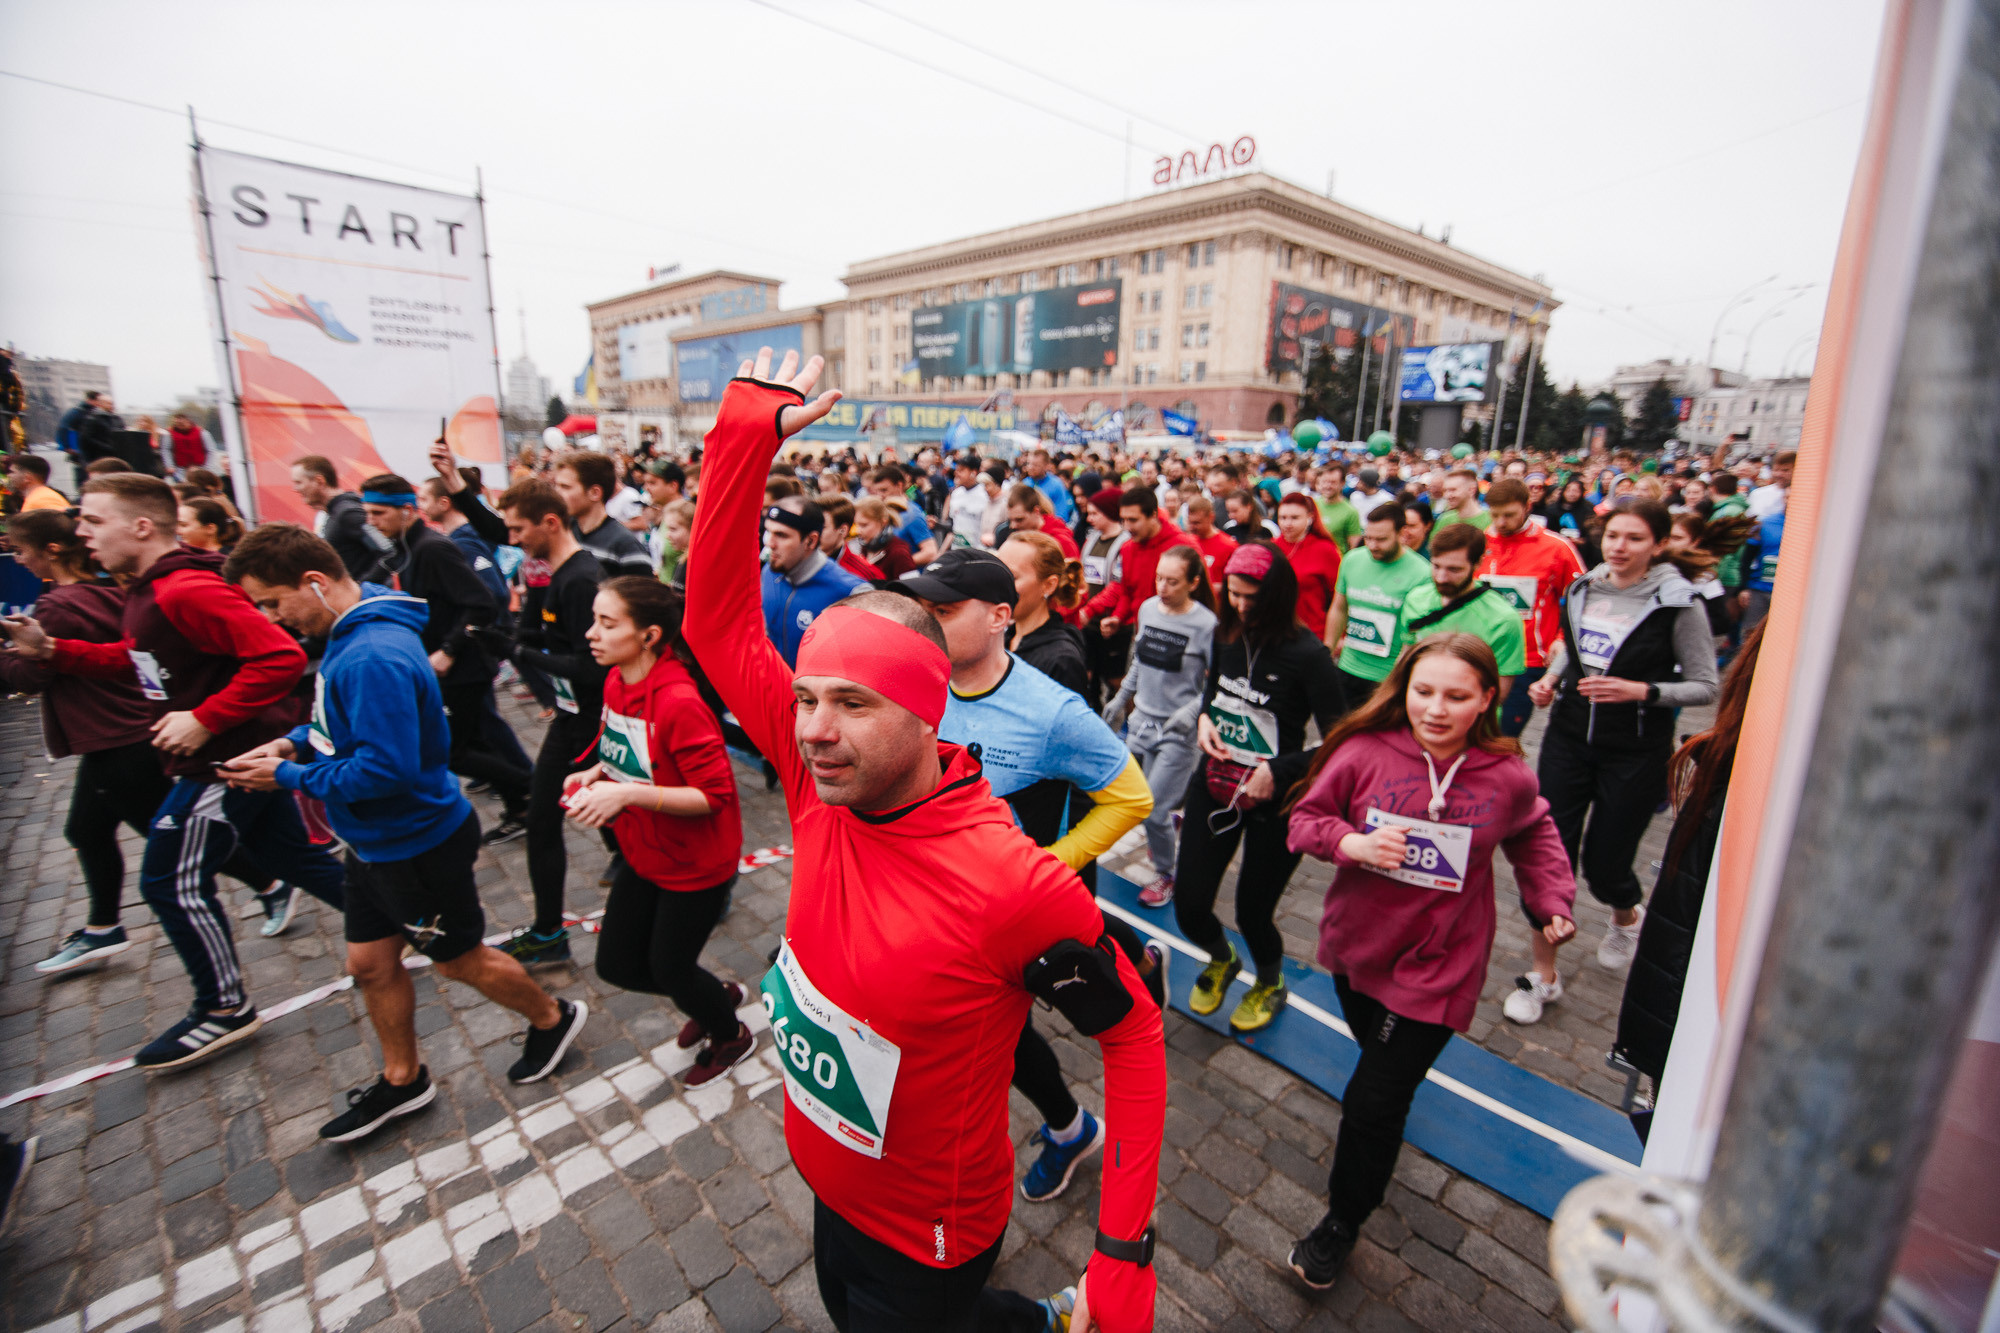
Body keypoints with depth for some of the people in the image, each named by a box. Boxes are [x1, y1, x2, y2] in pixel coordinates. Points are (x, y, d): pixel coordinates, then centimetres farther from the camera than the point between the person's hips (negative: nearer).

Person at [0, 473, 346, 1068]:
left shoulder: (188, 591, -23)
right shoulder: (149, 592, 10)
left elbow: (280, 656, -32)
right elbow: (137, 661, 24)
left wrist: (204, 719, -27)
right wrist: (52, 649, 11)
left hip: (228, 758, -10)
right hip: (238, 752, 10)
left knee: (174, 883, 4)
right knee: (293, 857, 16)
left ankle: (224, 1010, 20)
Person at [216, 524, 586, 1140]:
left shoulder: (374, 658, -31)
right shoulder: (349, 633, 2)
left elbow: (387, 769, -32)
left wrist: (289, 778, -18)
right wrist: (295, 742, 0)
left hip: (417, 844, -9)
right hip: (375, 840, 10)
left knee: (462, 960, 11)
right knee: (370, 965, 20)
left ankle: (553, 1018, 34)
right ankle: (402, 1079, 40)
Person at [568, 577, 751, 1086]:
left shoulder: (679, 701, -30)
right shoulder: (616, 683, -3)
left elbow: (715, 795, -28)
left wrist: (626, 793, -34)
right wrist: (596, 773, -5)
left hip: (695, 865, -8)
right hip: (644, 854, 8)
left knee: (668, 969, 10)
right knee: (616, 963, 17)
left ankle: (732, 1037, 42)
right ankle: (717, 997, 44)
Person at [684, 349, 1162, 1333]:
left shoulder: (1017, 886, -35)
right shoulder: (822, 786, -19)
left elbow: (1132, 1031, -20)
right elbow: (717, 622, -15)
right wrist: (744, 435, -20)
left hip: (923, 1242, -6)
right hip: (830, 1192, 6)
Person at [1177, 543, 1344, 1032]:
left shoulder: (1308, 654, -18)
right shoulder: (1227, 634, -1)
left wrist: (1279, 772, -22)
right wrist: (1203, 718, -1)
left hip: (1274, 800, -4)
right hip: (1215, 785, 5)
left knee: (1253, 912, 9)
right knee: (1188, 906, 6)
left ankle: (1271, 984, 45)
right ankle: (1221, 960, 43)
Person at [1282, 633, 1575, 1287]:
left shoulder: (1507, 776, -13)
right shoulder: (1365, 752, -17)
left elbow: (1533, 836, 10)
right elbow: (1305, 818, -7)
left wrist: (1552, 902, 0)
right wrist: (1348, 841, -25)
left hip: (1433, 967, -2)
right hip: (1356, 945, 2)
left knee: (1372, 1104, 1)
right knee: (1378, 1051, 28)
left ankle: (1342, 1222, 27)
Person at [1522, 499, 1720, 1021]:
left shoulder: (1679, 604, -10)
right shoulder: (1581, 589, 3)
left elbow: (1706, 687, -7)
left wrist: (1641, 691, -22)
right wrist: (1550, 680, 1)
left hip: (1635, 753, -3)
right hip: (1568, 738, 4)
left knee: (1603, 864, 7)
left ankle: (1627, 917, 47)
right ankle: (1543, 976, 15)